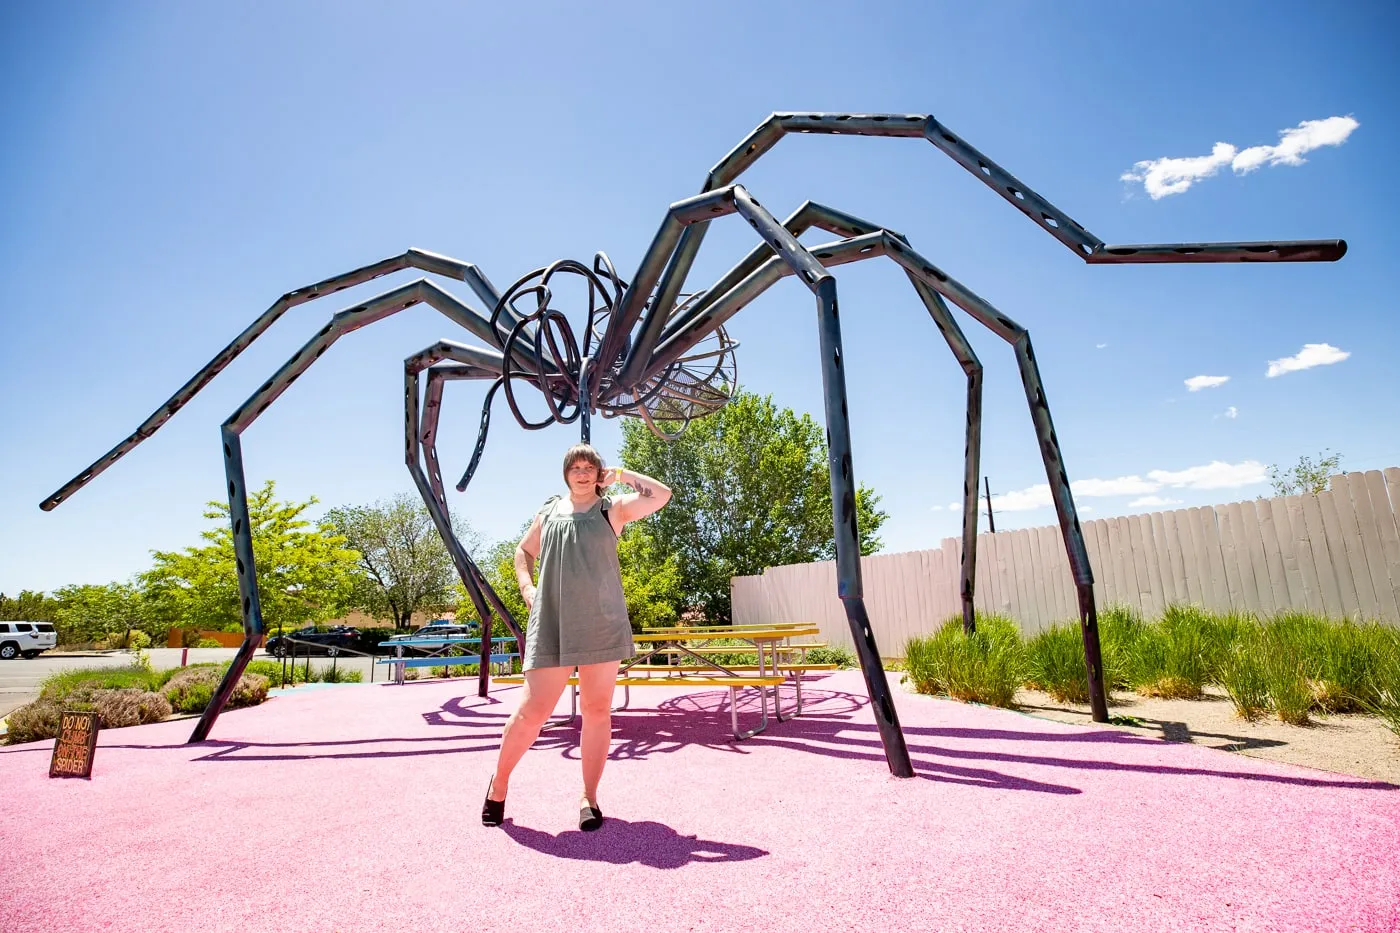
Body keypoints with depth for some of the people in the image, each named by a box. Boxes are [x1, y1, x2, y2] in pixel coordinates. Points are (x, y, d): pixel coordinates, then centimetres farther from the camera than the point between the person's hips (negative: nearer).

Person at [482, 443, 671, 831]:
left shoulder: (612, 509, 5)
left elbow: (661, 495, -9)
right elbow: (523, 550, 26)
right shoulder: (549, 511, 13)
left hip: (601, 624, -1)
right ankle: (499, 783, 21)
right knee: (533, 710, -1)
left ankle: (589, 797, 17)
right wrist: (526, 587, 9)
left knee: (597, 710, 4)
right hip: (551, 624, 1)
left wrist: (622, 474, 1)